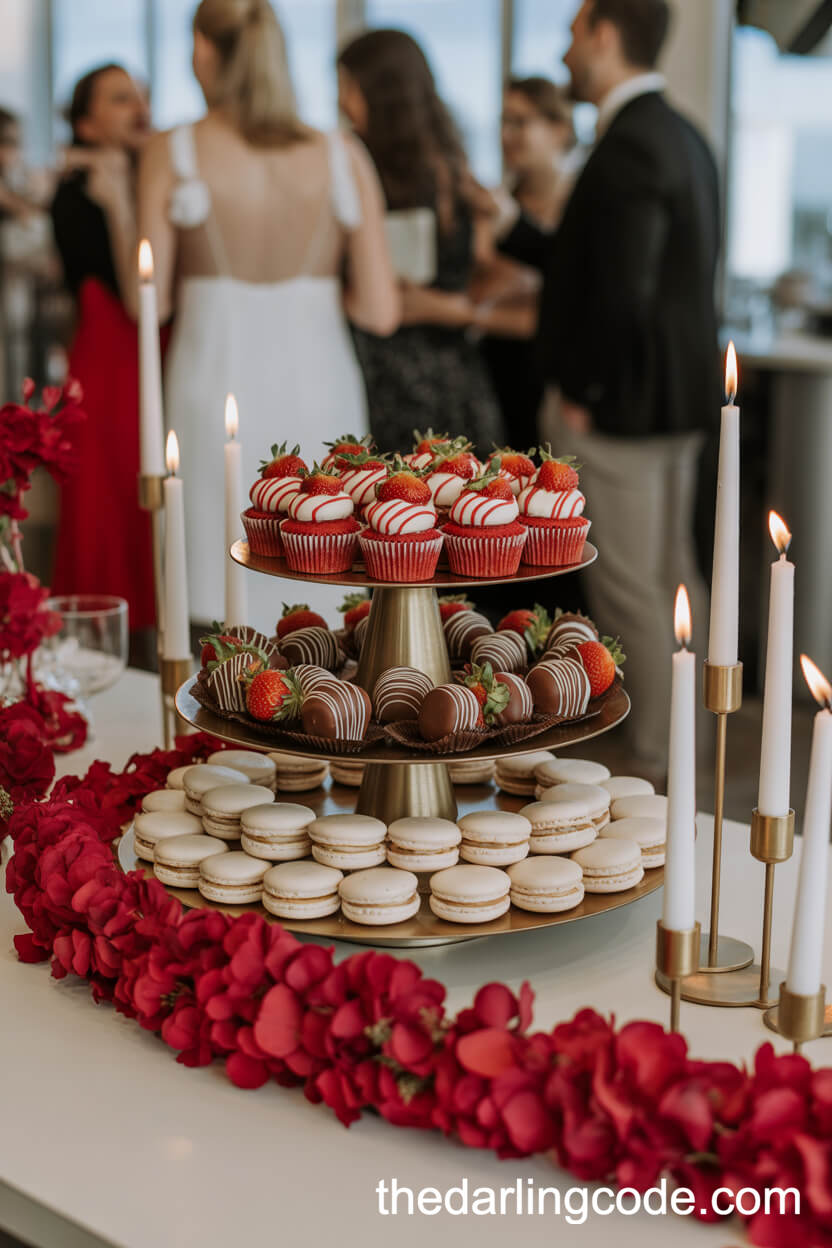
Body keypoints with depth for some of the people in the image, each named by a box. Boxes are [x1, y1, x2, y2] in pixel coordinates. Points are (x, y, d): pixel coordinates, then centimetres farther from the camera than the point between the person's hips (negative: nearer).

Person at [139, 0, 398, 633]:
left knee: (223, 593, 5)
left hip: (217, 384, -1)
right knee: (319, 583, 11)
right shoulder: (342, 157, 0)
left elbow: (151, 302, -2)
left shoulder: (172, 154, -4)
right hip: (318, 387, 2)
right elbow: (380, 311, -2)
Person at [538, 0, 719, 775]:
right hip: (679, 394, 10)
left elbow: (622, 294, -26)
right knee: (671, 573, 17)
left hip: (623, 398, -10)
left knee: (629, 588, -1)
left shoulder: (628, 147, -19)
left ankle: (655, 761, 7)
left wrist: (580, 394, -16)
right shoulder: (683, 136, 12)